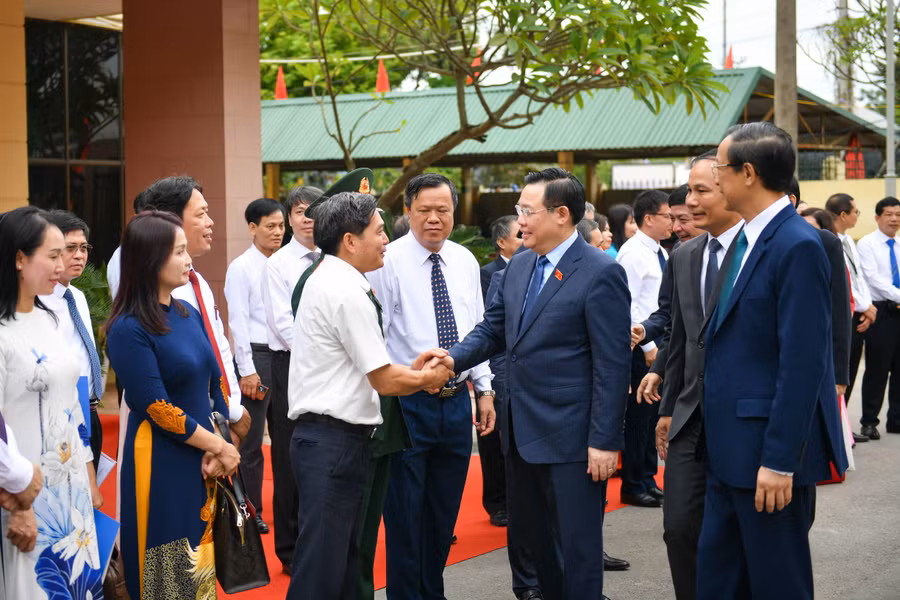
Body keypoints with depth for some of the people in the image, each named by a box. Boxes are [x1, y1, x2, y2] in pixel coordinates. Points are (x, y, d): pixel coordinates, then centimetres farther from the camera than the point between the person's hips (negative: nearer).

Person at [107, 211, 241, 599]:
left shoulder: (190, 314, 8)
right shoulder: (128, 330, -13)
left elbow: (215, 382, 7)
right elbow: (158, 410, -16)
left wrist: (219, 451, -6)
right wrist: (219, 446, -9)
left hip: (205, 461, 6)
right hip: (161, 465, -6)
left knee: (201, 565, 13)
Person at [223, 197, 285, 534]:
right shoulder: (241, 268, -5)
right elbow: (238, 320, -8)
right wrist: (247, 370, -12)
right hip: (256, 356, -5)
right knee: (251, 440, 2)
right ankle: (251, 512, 11)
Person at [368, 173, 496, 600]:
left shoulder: (465, 262, 9)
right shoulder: (387, 261, -9)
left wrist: (484, 389, 11)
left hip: (457, 402, 6)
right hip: (408, 404, -5)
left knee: (444, 511, 15)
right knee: (405, 512, 3)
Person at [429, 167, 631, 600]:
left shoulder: (601, 273, -14)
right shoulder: (518, 266, 9)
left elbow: (612, 365, -15)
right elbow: (493, 329, 13)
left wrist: (604, 441, -17)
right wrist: (455, 358, -8)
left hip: (572, 435, -8)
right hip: (522, 430, 8)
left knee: (576, 542, 3)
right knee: (529, 530, 19)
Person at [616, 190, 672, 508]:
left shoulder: (660, 254, 14)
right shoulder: (633, 253, -13)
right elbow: (628, 305, -18)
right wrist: (648, 346, -18)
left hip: (658, 344, 9)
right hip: (641, 347, -9)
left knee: (654, 414, 14)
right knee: (638, 416, -1)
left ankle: (648, 480, 23)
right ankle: (633, 486, 9)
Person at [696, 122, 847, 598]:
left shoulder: (797, 246, -18)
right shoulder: (747, 240, 12)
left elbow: (802, 364, -21)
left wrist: (779, 461, -22)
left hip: (769, 451, -9)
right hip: (730, 449, 9)